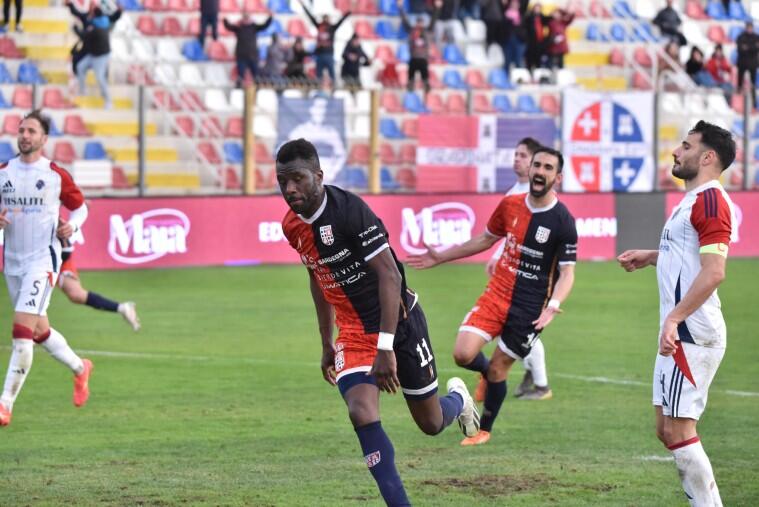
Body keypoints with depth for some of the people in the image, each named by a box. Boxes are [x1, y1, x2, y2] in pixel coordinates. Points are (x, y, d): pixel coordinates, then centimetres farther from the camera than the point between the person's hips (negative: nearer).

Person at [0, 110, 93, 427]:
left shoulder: (56, 176, -5)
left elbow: (80, 207, 9)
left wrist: (72, 225, -12)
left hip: (42, 260, -5)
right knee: (39, 330, 17)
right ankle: (80, 369, 44)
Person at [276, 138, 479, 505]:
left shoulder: (349, 210, -25)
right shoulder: (292, 226, -2)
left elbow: (390, 275, -27)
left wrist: (386, 348, -32)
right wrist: (327, 344, 19)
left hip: (399, 323, -5)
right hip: (353, 333, 5)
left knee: (431, 423, 10)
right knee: (361, 413, -20)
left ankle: (458, 399, 47)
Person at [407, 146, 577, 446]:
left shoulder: (562, 221, -11)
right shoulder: (510, 206, 2)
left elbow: (567, 272, -11)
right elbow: (486, 239, 18)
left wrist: (552, 306, -28)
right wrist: (441, 257, 20)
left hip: (530, 306, -4)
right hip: (496, 294, 4)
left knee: (498, 369, 2)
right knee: (463, 354, -12)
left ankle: (484, 430, 25)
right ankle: (488, 371, 25)